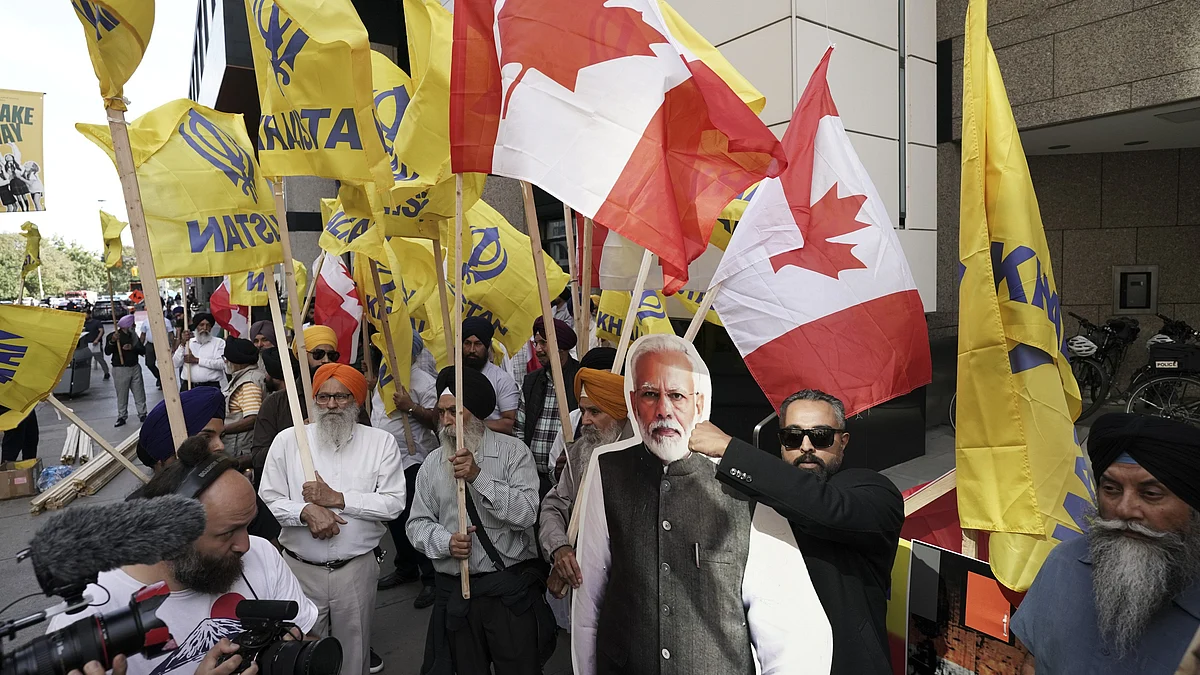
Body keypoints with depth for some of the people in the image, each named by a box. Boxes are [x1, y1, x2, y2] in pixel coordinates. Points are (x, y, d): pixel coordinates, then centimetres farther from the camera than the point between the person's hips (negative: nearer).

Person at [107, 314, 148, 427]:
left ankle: (142, 415, 13)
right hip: (120, 369, -4)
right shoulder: (113, 336, -4)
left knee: (139, 393, 5)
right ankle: (121, 417, 13)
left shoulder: (133, 336, 11)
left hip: (135, 367, 4)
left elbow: (143, 350, 6)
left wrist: (132, 348, -12)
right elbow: (107, 352, -14)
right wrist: (112, 341, -29)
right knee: (122, 395, 2)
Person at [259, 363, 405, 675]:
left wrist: (338, 498, -15)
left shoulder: (381, 442, -3)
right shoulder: (287, 440, 1)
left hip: (357, 567, 0)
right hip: (301, 568, 1)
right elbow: (269, 498, -1)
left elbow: (394, 503, -9)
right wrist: (306, 511, -19)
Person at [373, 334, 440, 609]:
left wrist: (410, 406, -27)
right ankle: (406, 568, 35)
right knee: (394, 517, 18)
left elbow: (436, 419, -20)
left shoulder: (424, 382, -13)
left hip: (413, 461, -9)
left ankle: (430, 578, 8)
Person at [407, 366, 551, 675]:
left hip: (511, 590, -3)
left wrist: (478, 476, -24)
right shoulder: (433, 463, 5)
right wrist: (446, 541, -14)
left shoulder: (512, 451, -7)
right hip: (455, 591, 4)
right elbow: (417, 523, 6)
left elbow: (526, 513, -17)